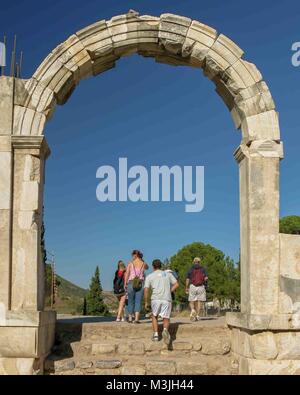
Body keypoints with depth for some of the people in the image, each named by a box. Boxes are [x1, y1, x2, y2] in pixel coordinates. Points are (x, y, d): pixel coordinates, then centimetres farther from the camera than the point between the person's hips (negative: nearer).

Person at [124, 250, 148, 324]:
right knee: (138, 301, 0)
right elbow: (147, 267, 28)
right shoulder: (143, 263, 4)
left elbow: (127, 274, -6)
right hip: (140, 283, 0)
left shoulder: (131, 263, -1)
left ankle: (130, 318, 19)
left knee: (131, 301, 12)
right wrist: (141, 260, 18)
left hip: (131, 282, 0)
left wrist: (125, 284, 1)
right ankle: (136, 319, -11)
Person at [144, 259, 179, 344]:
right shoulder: (168, 274, 21)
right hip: (167, 299, 1)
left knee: (154, 316, 22)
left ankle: (155, 335, 12)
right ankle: (165, 330, -23)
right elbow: (176, 284, 12)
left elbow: (146, 290, 6)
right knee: (166, 318, 7)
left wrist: (146, 302, 13)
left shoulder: (149, 276, 15)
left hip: (156, 299, -1)